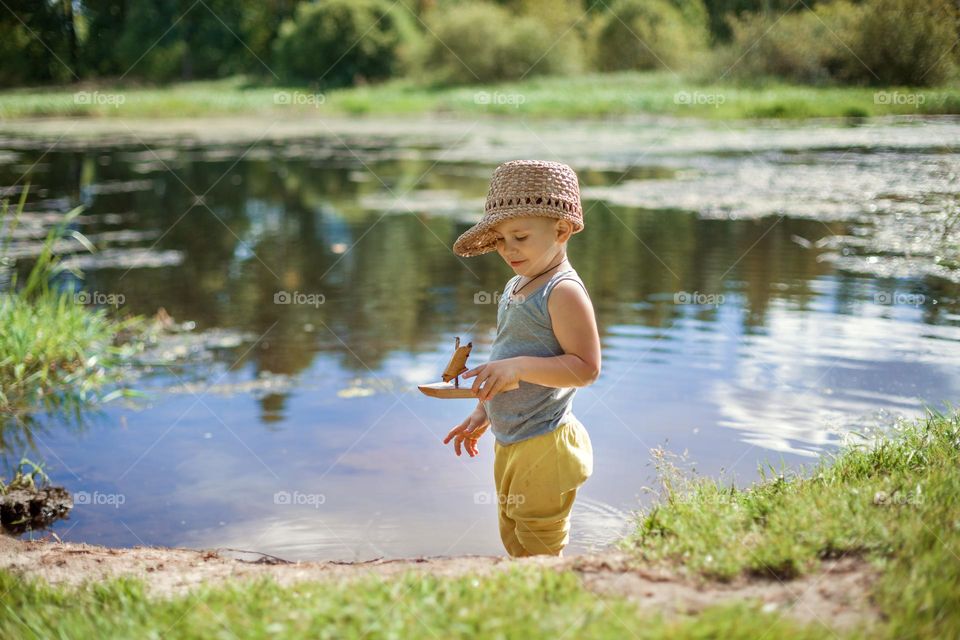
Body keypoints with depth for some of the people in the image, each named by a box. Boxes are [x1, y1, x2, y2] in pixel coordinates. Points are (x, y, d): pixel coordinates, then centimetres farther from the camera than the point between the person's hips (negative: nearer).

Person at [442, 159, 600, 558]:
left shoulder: (563, 292, -18)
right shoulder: (516, 287, 12)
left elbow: (586, 367, -24)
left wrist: (519, 366, -33)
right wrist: (482, 414, 18)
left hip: (545, 446, -10)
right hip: (509, 442, 10)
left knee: (538, 549, -1)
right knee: (512, 540, 20)